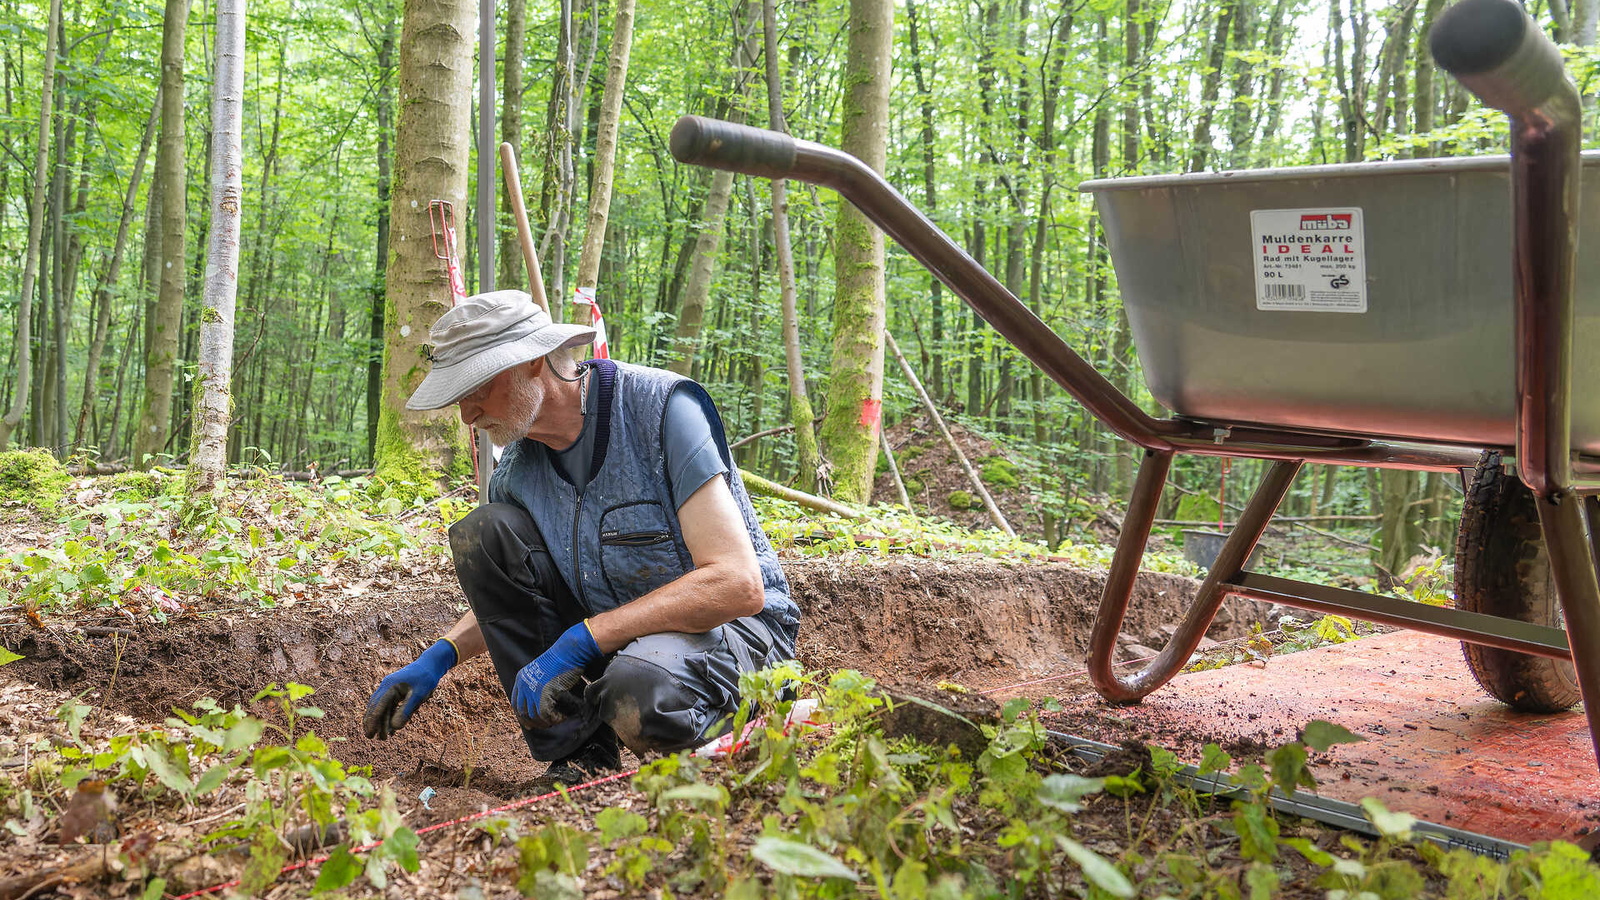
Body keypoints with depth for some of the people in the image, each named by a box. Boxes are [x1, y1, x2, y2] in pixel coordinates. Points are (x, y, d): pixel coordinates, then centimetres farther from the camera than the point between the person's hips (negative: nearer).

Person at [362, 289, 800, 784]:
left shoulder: (664, 408, -22)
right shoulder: (516, 466, -2)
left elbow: (739, 584, -29)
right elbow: (506, 593, 19)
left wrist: (578, 641, -29)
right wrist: (438, 658, 0)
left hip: (730, 625, -7)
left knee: (637, 696, -40)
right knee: (482, 533, -9)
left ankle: (714, 723, -2)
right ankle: (579, 749, -8)